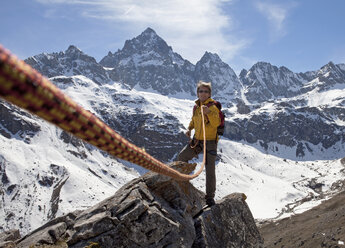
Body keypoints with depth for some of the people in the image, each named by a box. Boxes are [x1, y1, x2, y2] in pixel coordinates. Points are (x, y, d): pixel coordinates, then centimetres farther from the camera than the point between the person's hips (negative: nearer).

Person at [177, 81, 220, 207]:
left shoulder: (213, 107, -14)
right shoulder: (196, 106, 6)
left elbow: (216, 123, -29)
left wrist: (208, 113, -44)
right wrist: (189, 128, 8)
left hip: (209, 141, -6)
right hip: (197, 140, 6)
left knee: (210, 170, -3)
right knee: (181, 157, 6)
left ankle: (210, 196, 7)